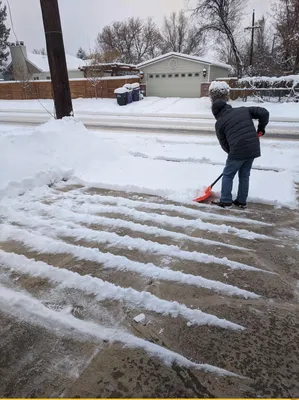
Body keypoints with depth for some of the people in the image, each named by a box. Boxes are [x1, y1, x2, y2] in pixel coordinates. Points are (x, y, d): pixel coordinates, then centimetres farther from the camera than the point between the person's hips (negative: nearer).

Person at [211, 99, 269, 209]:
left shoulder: (219, 123, 2)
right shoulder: (243, 110, 13)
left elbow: (223, 143, 8)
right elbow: (264, 112, 10)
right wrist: (261, 128, 21)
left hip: (238, 151, -5)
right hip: (253, 149, 5)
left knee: (228, 175, 12)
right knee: (244, 176, 17)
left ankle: (225, 201, 13)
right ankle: (242, 201, 24)